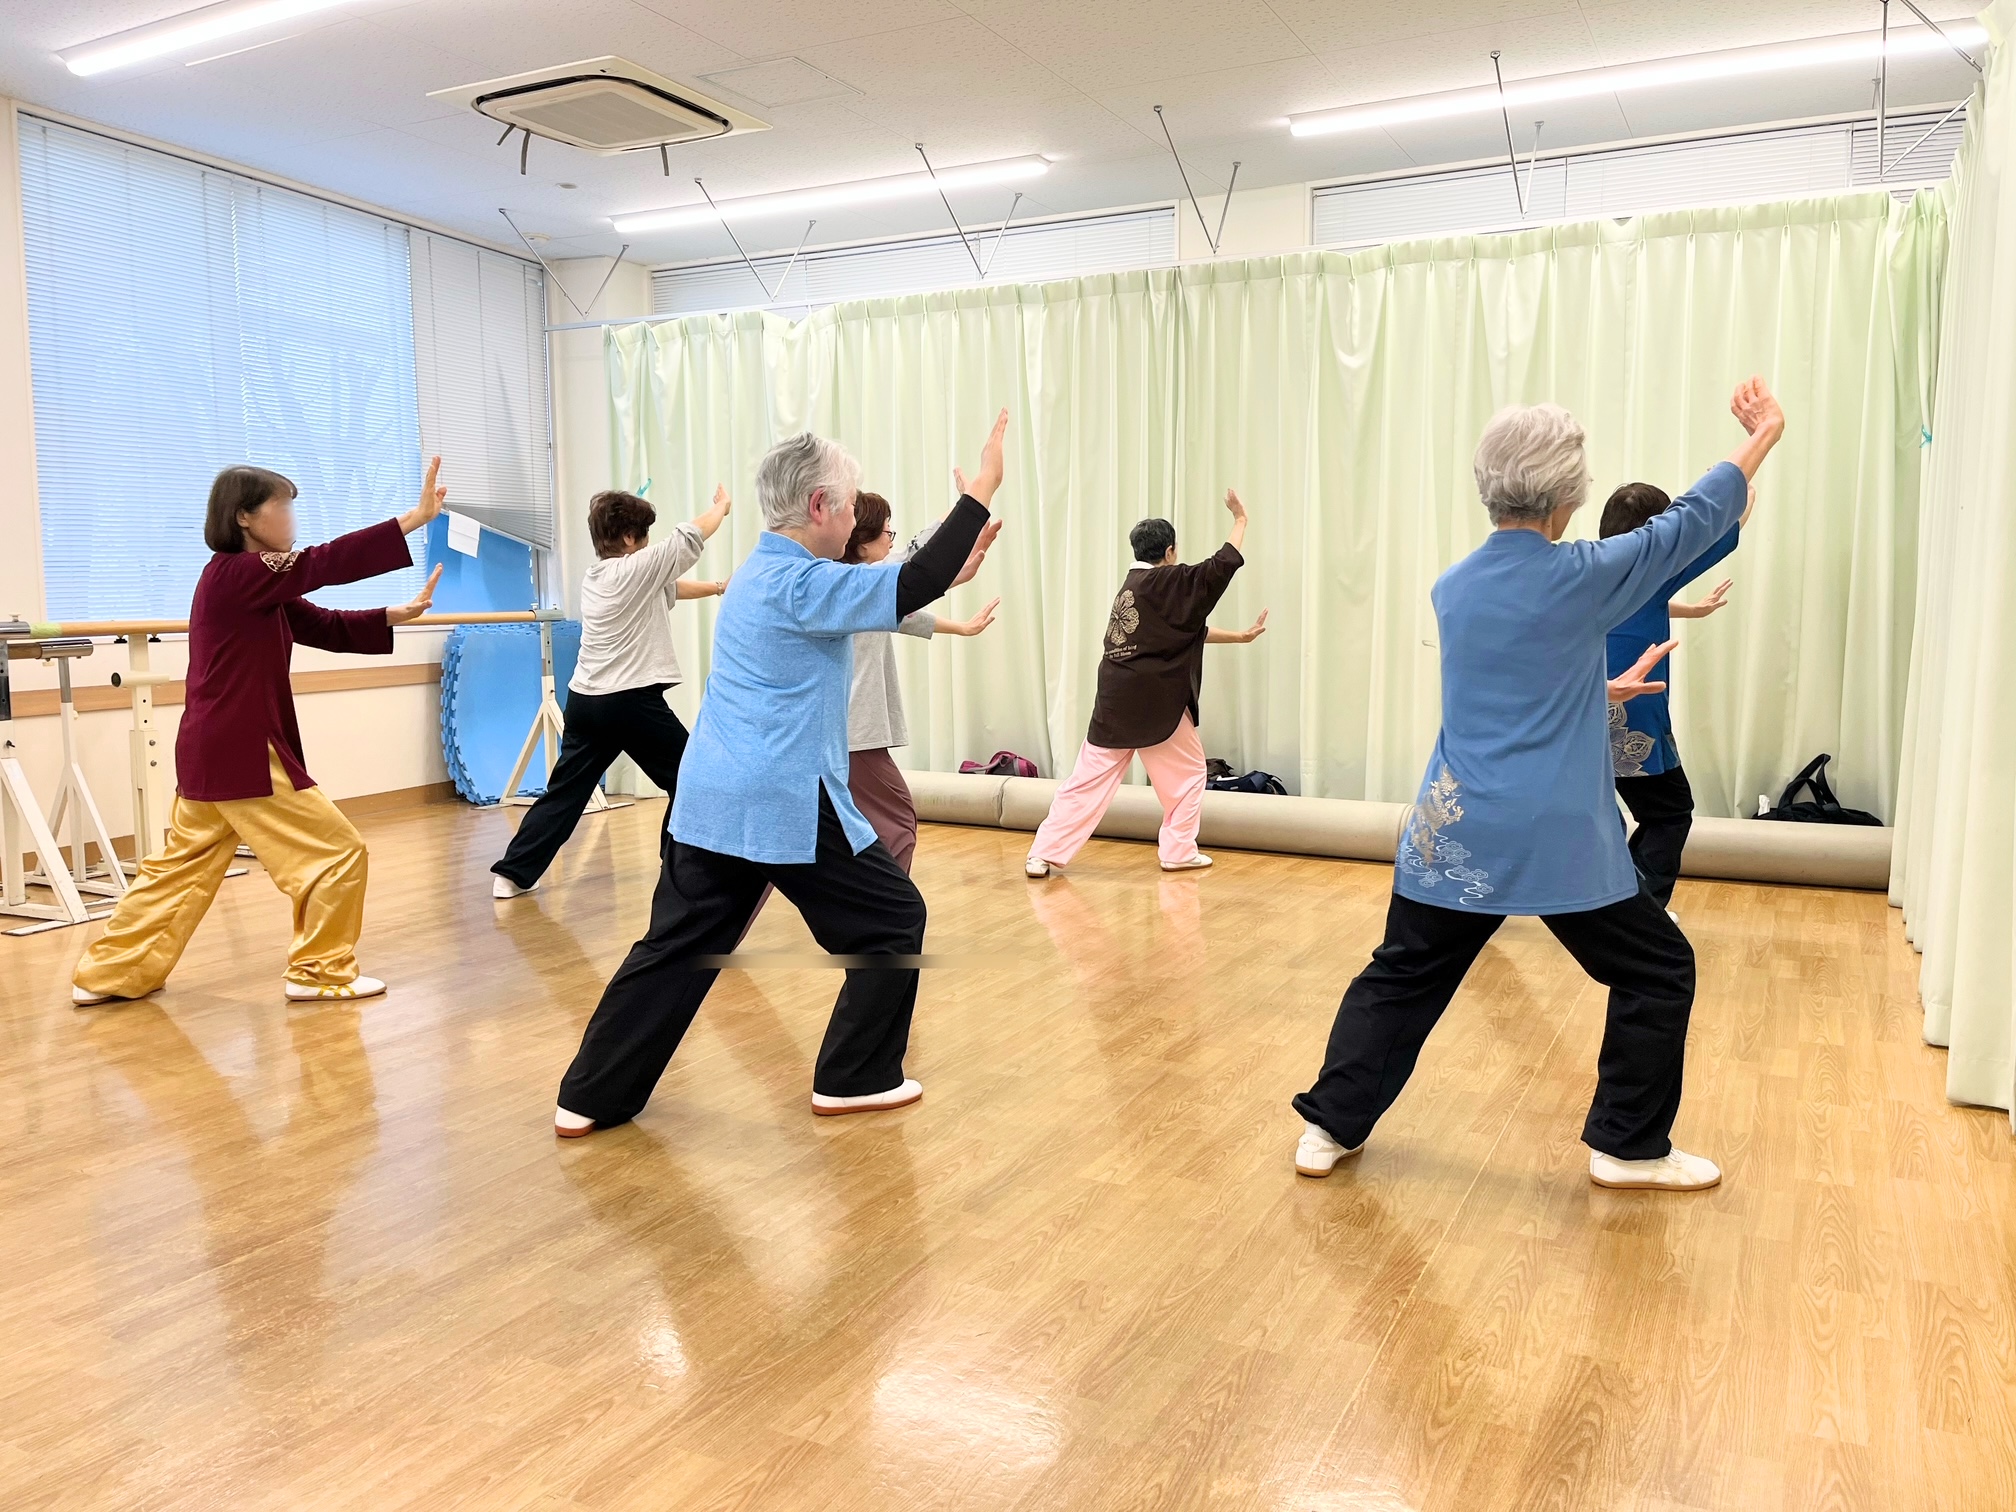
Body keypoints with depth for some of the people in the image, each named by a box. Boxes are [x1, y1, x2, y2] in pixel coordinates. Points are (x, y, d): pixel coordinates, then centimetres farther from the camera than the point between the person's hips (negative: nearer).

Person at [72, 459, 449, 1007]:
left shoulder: (257, 586, 12)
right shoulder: (234, 575, -16)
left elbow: (329, 628, 9)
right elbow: (326, 562, -23)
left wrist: (397, 615, -2)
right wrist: (416, 517, -26)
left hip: (213, 753, 10)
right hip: (242, 754, -10)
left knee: (182, 866, 18)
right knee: (338, 852, -3)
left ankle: (108, 974, 27)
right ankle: (322, 971, 7)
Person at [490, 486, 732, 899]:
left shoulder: (593, 576, 15)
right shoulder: (636, 569, -9)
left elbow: (670, 589, 23)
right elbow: (690, 537, -1)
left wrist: (716, 588, 24)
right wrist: (722, 505, 16)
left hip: (585, 700, 8)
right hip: (632, 701, -8)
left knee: (565, 790, 9)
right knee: (687, 779, 9)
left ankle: (513, 873, 6)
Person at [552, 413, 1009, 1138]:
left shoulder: (760, 573, 16)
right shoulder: (799, 584, -14)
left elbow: (890, 591, 24)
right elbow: (913, 585, -19)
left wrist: (959, 557, 22)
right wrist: (982, 489, -13)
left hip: (711, 801, 9)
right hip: (788, 805, -9)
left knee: (676, 947, 13)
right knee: (893, 920, 8)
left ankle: (589, 1098, 14)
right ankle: (854, 1078, 16)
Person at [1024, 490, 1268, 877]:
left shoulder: (1131, 587, 17)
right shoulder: (1169, 584, -9)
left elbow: (1189, 632, 20)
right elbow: (1224, 563, -9)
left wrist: (1240, 636, 20)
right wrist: (1240, 519, 6)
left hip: (1116, 700, 7)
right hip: (1156, 703, -7)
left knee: (1088, 779, 6)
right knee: (1188, 773, 14)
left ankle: (1043, 855, 1)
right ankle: (1179, 851, 17)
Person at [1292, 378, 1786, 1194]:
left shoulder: (1452, 587, 6)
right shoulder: (1580, 576, -10)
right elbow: (1690, 522, 4)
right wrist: (1766, 433, 18)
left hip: (1450, 831, 5)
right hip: (1557, 840, -5)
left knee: (1402, 976, 16)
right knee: (1658, 971, 15)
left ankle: (1329, 1127, 15)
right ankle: (1627, 1146, 21)